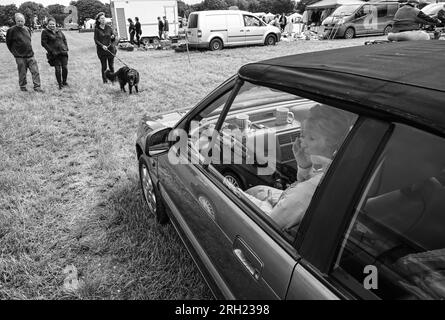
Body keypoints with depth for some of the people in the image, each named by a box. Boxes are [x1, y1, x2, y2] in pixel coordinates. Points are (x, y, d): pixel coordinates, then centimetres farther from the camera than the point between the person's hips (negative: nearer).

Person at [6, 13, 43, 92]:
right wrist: (14, 52, 3)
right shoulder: (12, 30, -6)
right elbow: (8, 43, 2)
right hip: (20, 57, -4)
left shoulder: (27, 29, 9)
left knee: (35, 71, -4)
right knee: (22, 73, 3)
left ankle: (37, 87, 1)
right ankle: (22, 87, 19)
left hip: (30, 55, 4)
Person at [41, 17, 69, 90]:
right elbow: (43, 43, -5)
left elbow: (64, 39, 22)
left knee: (65, 67, 1)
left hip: (63, 52, 4)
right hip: (54, 54, -4)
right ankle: (60, 84, 9)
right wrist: (51, 51, -12)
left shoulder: (59, 31, 13)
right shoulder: (45, 32, -1)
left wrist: (66, 48, 9)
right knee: (58, 69, -3)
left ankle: (64, 82, 20)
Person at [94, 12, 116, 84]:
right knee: (104, 66, 1)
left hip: (110, 49, 2)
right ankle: (105, 81, 9)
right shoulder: (97, 29, -1)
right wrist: (102, 46, -19)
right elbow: (96, 40, -3)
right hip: (101, 50, -2)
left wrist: (113, 36, -9)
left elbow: (113, 35, 16)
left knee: (111, 65, 5)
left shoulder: (109, 27, 6)